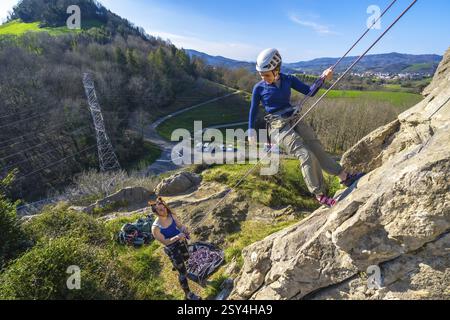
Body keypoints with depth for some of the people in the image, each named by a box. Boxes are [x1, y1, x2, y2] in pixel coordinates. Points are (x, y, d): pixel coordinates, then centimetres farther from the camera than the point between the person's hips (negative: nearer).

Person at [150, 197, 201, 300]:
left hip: (181, 242, 6)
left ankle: (176, 265, 67)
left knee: (186, 258, 34)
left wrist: (184, 229, -29)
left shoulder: (172, 215, -15)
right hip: (172, 249, -6)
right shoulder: (155, 228, -29)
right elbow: (165, 242, -26)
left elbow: (180, 226, -5)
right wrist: (177, 237, -40)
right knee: (183, 272, 0)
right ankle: (188, 294, 20)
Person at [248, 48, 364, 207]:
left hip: (294, 121, 4)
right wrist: (251, 132, 2)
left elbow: (310, 92, 4)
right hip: (278, 127, -4)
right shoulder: (259, 88, -4)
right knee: (306, 155, -18)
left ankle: (345, 177, 7)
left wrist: (323, 78, -12)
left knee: (317, 150, -3)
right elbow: (253, 110, 4)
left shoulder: (288, 80, 4)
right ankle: (319, 195, -9)